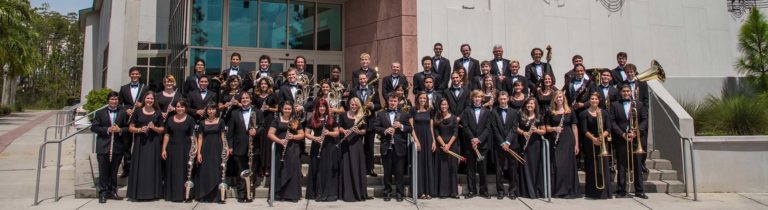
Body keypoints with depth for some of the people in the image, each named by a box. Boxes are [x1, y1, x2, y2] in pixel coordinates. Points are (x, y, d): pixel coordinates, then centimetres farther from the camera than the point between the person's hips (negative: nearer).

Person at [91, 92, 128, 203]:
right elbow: (94, 127, -1)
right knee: (103, 171, 2)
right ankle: (103, 193, 8)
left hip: (118, 147, 1)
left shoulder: (123, 113, 6)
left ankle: (112, 191, 19)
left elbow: (128, 128, 6)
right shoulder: (100, 113, 4)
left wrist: (120, 130, -13)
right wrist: (107, 130, -13)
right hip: (103, 147, -1)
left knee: (114, 171, 10)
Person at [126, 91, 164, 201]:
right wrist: (139, 129, -13)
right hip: (140, 142, -1)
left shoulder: (158, 113, 7)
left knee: (152, 167, 2)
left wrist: (154, 128, -10)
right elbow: (130, 128, 6)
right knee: (139, 166, -1)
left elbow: (162, 129, 9)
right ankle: (136, 193, 5)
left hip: (153, 143, 1)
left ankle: (152, 192, 10)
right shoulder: (138, 112, 5)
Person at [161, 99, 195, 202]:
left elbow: (192, 136, -3)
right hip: (172, 148, 3)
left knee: (184, 172, 0)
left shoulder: (190, 119, -1)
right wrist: (164, 149, 2)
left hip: (185, 149, -3)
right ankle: (171, 194, 16)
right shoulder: (170, 119, 8)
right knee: (172, 172, 7)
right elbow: (167, 135, 8)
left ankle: (183, 194, 7)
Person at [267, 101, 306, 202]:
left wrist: (293, 136, -11)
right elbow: (270, 134, -2)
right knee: (279, 171, 2)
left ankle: (292, 195, 4)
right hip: (280, 149, -1)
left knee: (292, 171, -1)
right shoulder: (277, 120, 5)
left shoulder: (296, 121, 10)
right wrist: (279, 140, -18)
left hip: (293, 150, 1)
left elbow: (302, 135, 10)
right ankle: (278, 194, 10)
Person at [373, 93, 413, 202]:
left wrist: (401, 126, -13)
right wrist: (385, 131, -14)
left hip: (399, 147, 0)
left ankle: (399, 193, 13)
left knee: (399, 172, 4)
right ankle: (387, 192, 17)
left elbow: (410, 129, 5)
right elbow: (375, 127, 1)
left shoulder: (404, 115, 10)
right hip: (386, 147, 0)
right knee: (387, 171, 7)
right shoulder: (380, 114, 9)